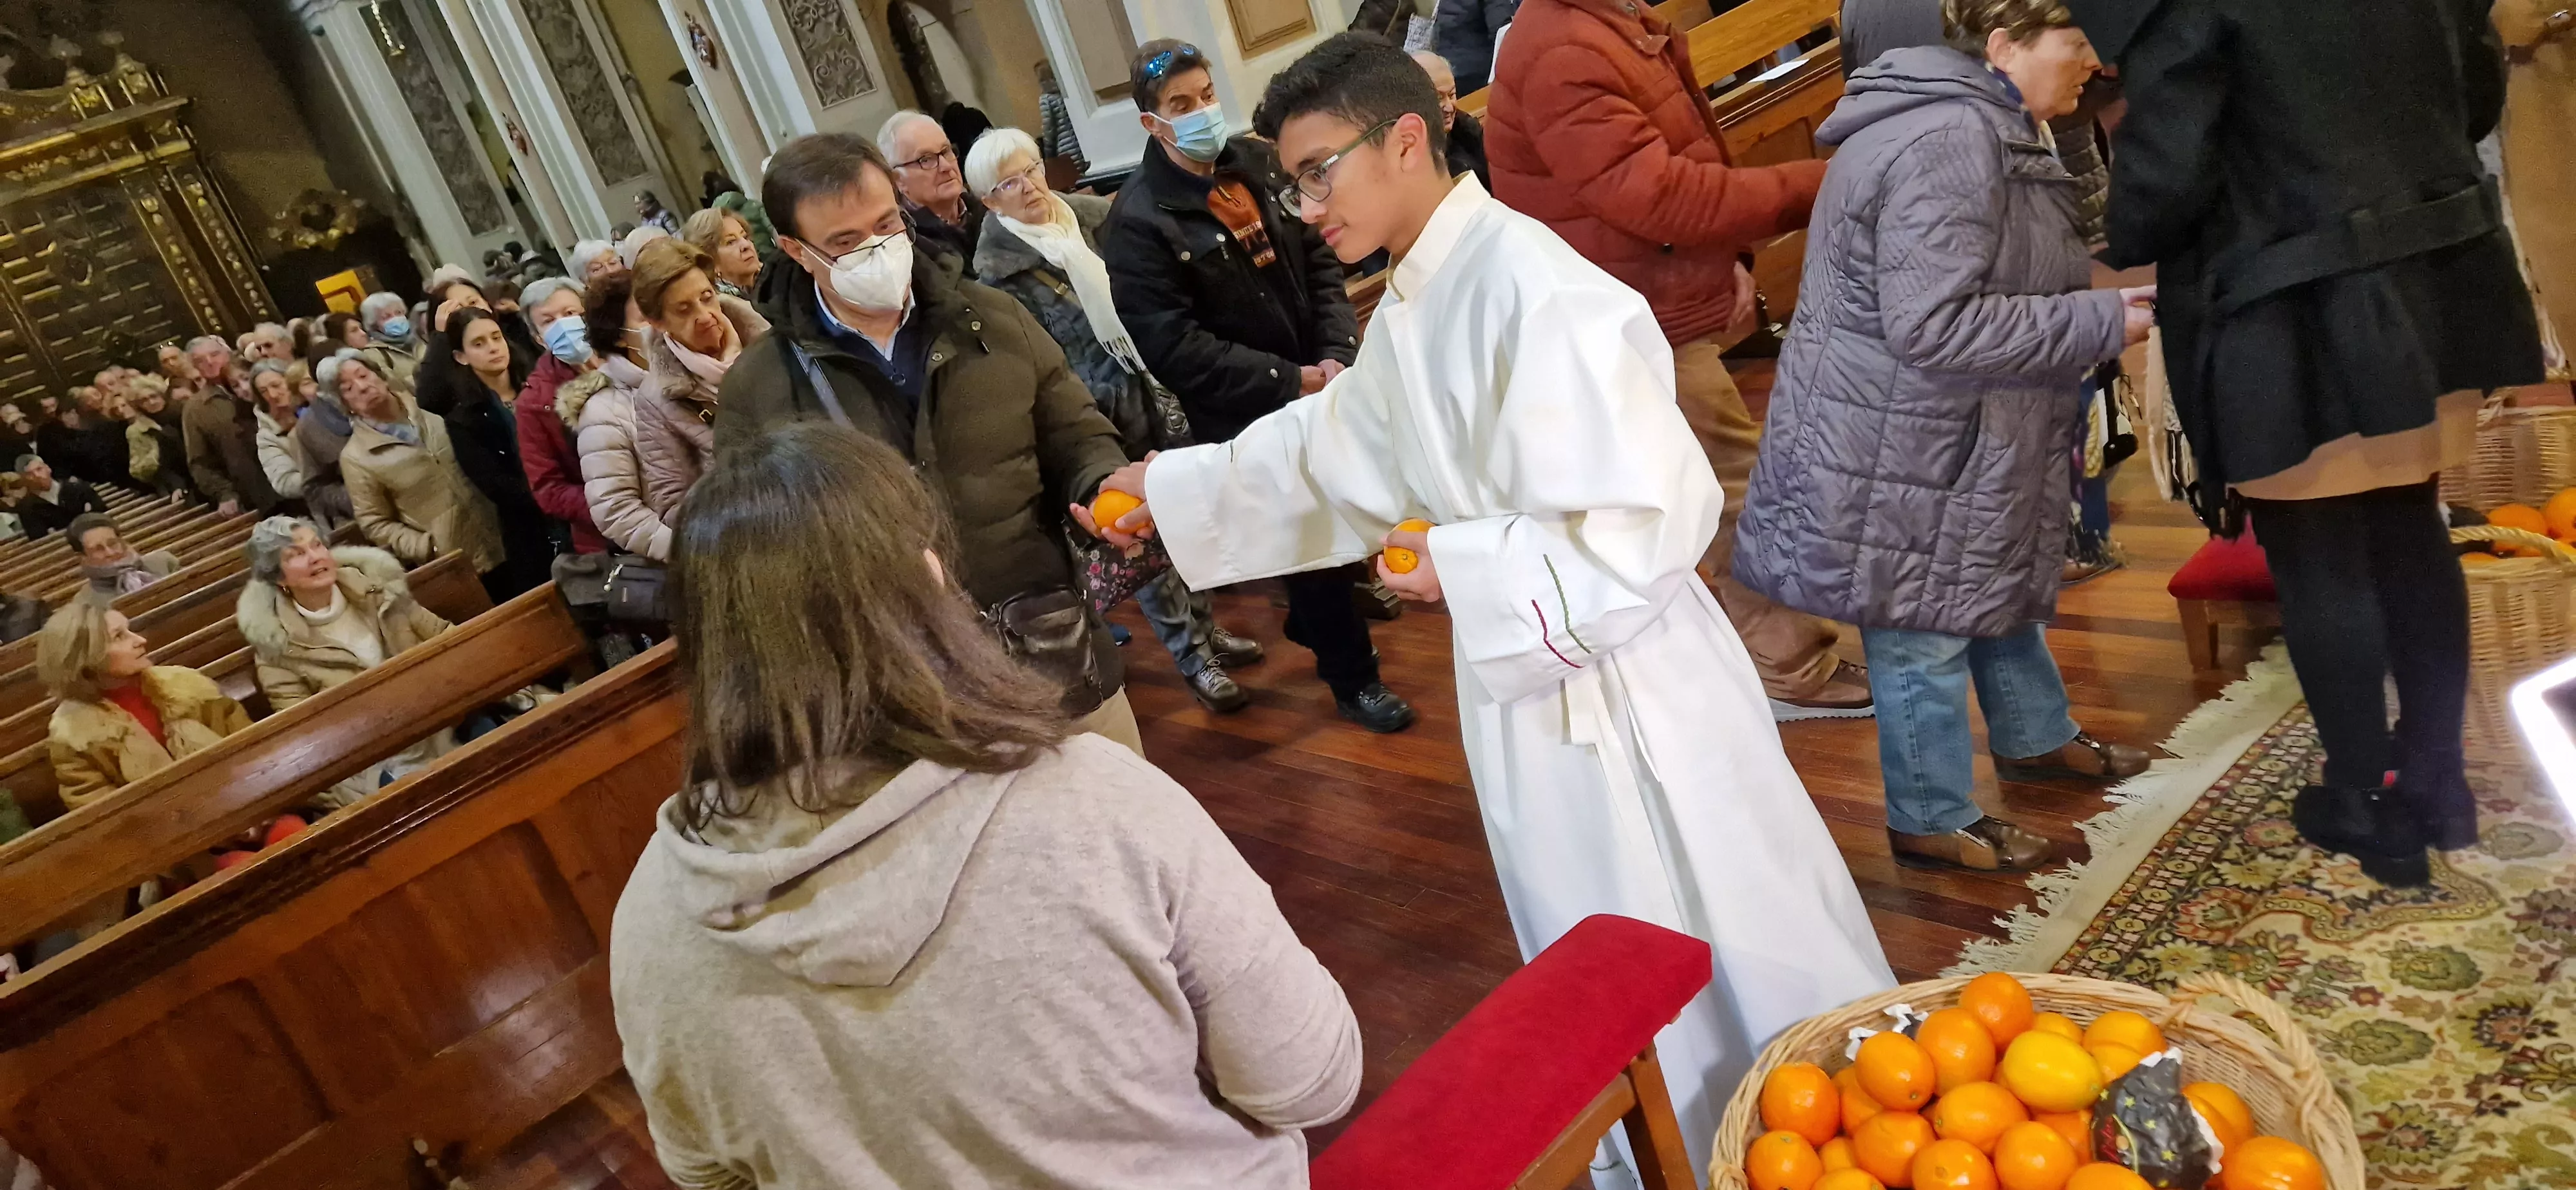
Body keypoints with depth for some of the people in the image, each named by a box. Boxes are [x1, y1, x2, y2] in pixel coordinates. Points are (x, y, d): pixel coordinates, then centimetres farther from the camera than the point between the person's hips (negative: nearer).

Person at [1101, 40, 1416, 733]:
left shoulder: (1260, 164, 1)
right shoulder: (1138, 221, -16)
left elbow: (1320, 263, 4)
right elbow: (1174, 348, -20)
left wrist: (1337, 352, -12)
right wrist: (1289, 381, -21)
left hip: (1318, 386, 6)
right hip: (1246, 417, -5)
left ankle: (1314, 621, 47)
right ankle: (1351, 679, 25)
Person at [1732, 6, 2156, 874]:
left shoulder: (1983, 127, 10)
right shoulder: (1947, 144, -26)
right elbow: (1934, 324, -30)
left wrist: (2102, 293, 7)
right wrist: (2102, 322, -23)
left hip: (1965, 437, 11)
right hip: (1899, 446, -11)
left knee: (1999, 586, 26)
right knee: (1924, 631, 3)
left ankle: (2036, 738, 47)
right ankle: (1933, 821, 19)